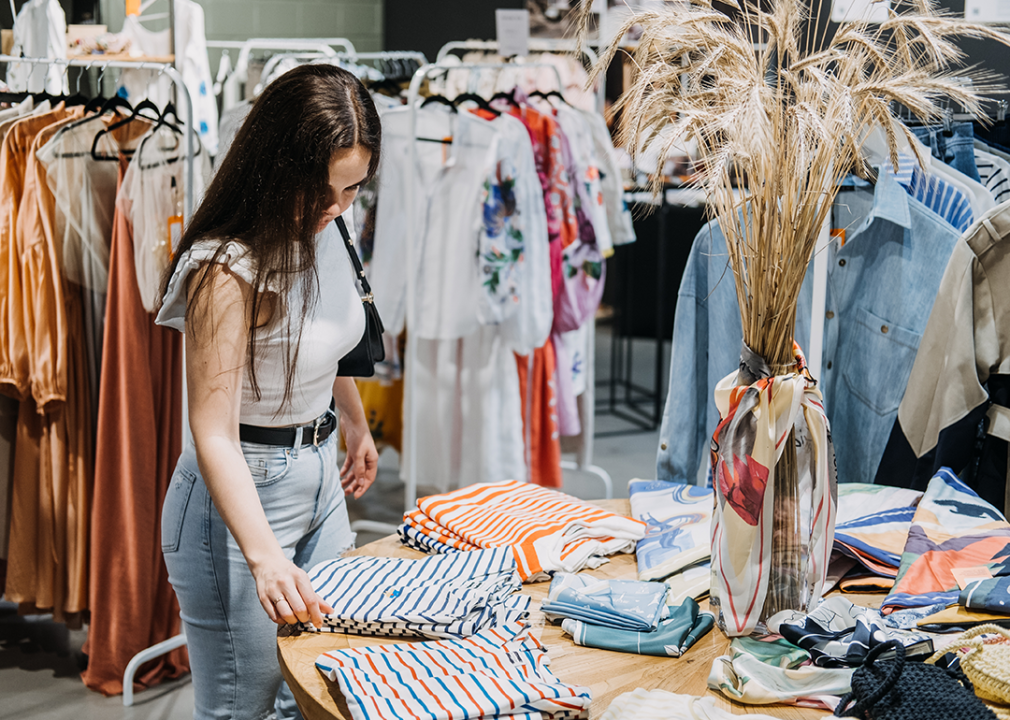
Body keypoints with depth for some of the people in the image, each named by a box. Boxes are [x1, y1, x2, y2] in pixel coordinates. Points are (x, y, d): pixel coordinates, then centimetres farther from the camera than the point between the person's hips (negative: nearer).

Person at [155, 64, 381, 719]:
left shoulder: (322, 231, 1)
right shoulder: (228, 270, -25)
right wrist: (264, 557, -40)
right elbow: (214, 434, -30)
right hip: (241, 495, -8)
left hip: (319, 476, 8)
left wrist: (356, 422, 33)